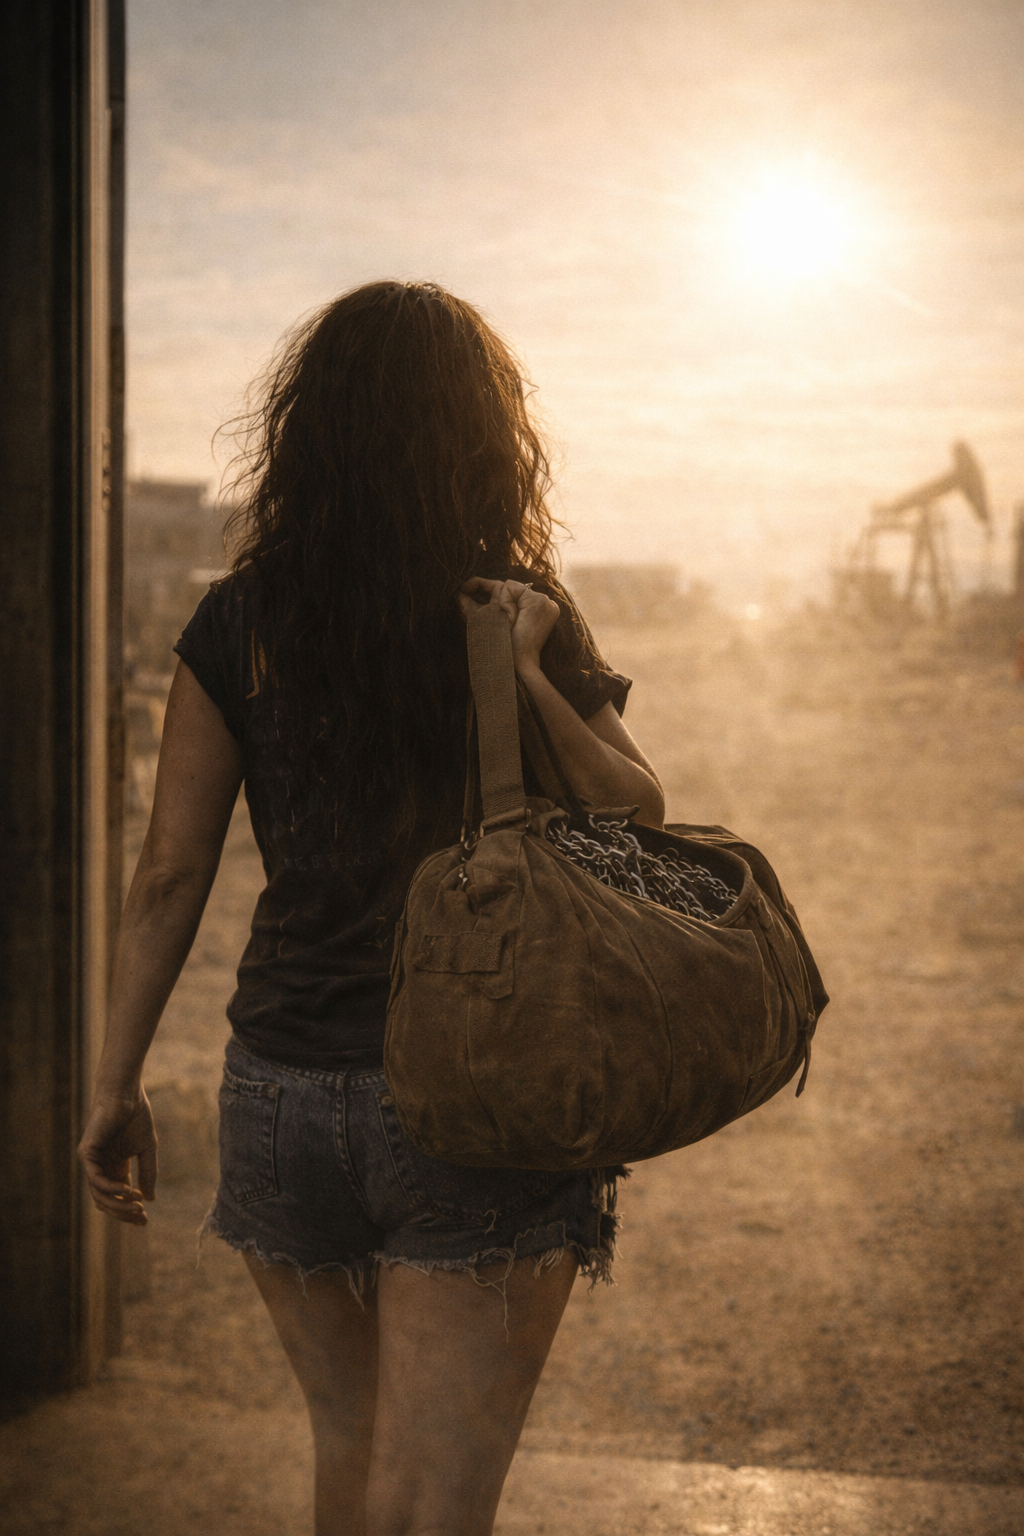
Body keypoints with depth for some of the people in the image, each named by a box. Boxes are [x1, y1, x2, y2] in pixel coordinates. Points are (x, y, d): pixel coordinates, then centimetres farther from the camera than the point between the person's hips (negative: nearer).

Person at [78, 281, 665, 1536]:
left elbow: (169, 876, 0)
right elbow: (644, 832, -6)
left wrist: (116, 1086, 9)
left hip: (281, 1094, 2)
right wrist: (534, 678, -15)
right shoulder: (533, 624, -4)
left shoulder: (238, 624, -2)